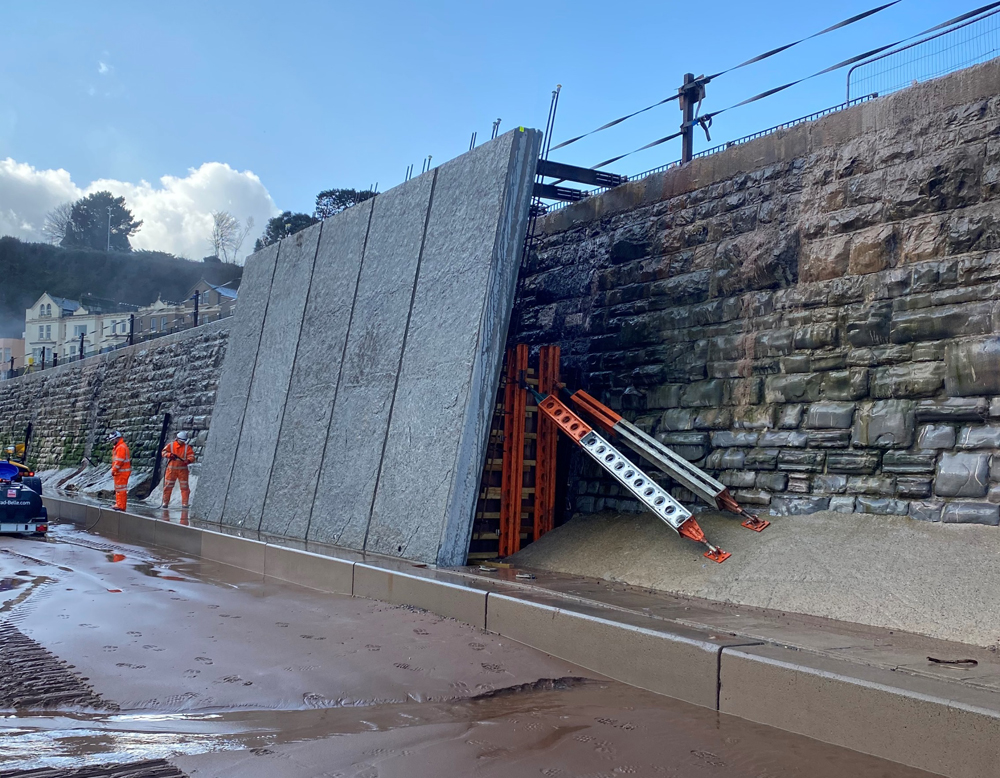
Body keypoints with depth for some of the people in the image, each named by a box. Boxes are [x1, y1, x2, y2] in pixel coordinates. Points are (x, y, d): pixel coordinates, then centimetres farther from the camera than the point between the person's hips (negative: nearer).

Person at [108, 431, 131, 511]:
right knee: (118, 489, 18)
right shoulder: (118, 447, 18)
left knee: (120, 489, -9)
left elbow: (119, 461, -23)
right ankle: (119, 504, 25)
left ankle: (121, 506, -8)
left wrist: (113, 470, -18)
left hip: (122, 472, -11)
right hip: (120, 472, 11)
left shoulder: (121, 447, -17)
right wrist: (114, 470, 16)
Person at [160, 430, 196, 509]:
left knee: (184, 487, -2)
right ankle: (165, 502, 10)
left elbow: (191, 455, -5)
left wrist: (189, 460, -27)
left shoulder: (187, 447, 4)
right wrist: (169, 454, -21)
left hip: (182, 469, 0)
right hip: (171, 469, 0)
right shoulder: (170, 445, 5)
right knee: (168, 486, 2)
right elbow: (163, 452, 0)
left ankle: (185, 503, 3)